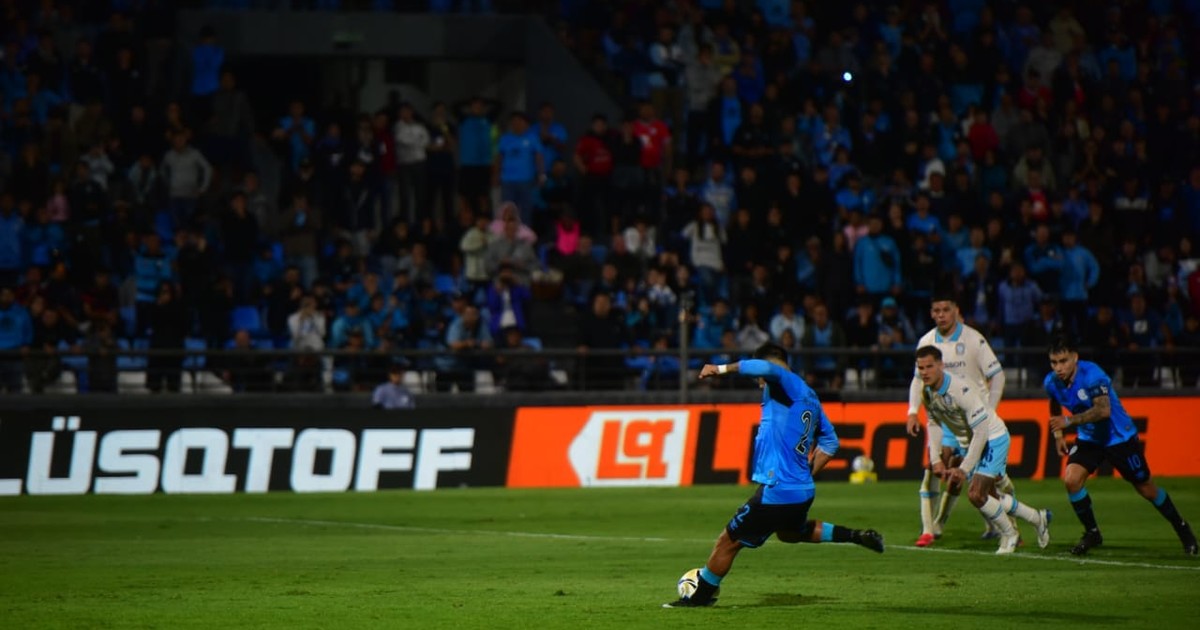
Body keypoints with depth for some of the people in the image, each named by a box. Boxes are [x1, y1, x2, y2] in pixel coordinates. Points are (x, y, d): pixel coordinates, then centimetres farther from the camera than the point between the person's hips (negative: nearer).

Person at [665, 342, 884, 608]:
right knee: (789, 532, 38)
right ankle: (857, 536, 31)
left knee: (728, 542, 5)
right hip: (803, 490, 9)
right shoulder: (810, 397, 14)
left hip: (776, 491, -9)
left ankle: (701, 596, 15)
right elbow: (829, 442, 21)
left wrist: (721, 369, -31)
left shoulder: (790, 385, -12)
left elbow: (765, 368, -35)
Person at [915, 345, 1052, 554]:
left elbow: (981, 431, -30)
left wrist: (964, 469, -29)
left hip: (993, 438, -8)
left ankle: (1009, 534, 7)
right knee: (988, 496, 17)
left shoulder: (961, 390, -33)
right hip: (968, 443, 8)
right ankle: (1038, 519, 39)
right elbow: (934, 423, 9)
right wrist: (935, 460, -1)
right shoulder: (927, 392, -9)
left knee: (976, 495, -18)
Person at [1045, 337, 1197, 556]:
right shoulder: (1051, 382, -8)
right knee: (1071, 479, -18)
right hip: (1088, 439, 5)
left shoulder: (1091, 375, -29)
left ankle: (1181, 528, 28)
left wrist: (1069, 421, -42)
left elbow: (1103, 410, -39)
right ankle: (1092, 533, 0)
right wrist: (1058, 434, 10)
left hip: (1119, 437, -5)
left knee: (1146, 489, 5)